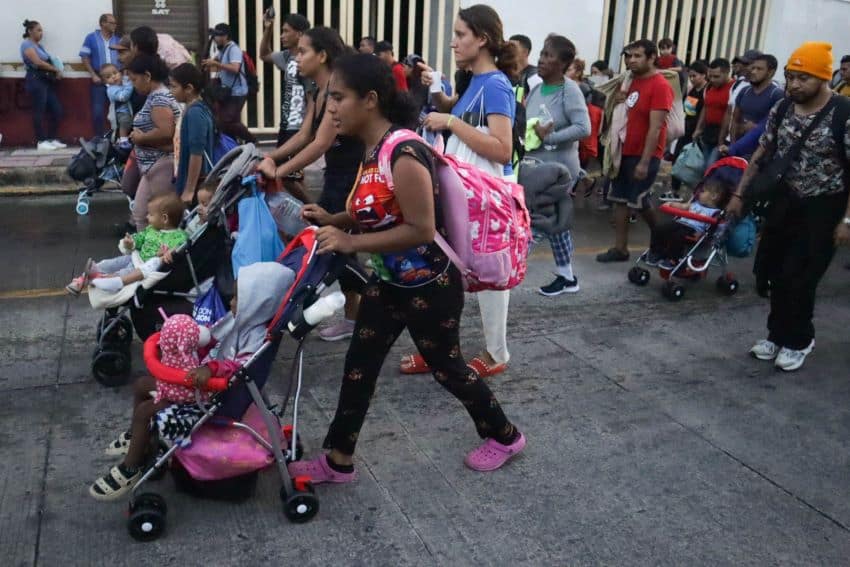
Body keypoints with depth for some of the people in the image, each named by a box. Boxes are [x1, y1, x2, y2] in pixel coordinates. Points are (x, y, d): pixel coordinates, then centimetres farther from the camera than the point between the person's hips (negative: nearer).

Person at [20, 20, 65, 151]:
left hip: (46, 80, 9)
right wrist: (56, 69, -8)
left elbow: (46, 62, 15)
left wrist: (56, 71, -4)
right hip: (36, 80, -9)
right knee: (39, 111, -7)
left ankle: (51, 139, 12)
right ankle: (41, 142, -4)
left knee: (56, 110, 5)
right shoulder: (27, 44, -4)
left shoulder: (39, 45, 22)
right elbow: (38, 62, -15)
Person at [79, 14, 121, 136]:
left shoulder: (118, 40, 11)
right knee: (98, 111, -3)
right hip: (99, 79, -2)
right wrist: (93, 75, -9)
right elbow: (85, 58, 0)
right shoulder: (91, 38, 3)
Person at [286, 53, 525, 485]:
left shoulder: (404, 154, -27)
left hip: (429, 286, -9)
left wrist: (350, 243, -29)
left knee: (446, 368, 10)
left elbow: (421, 228, -29)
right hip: (389, 281, 9)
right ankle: (338, 461, 25)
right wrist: (332, 220, -3)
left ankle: (505, 436, 35)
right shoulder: (372, 149, 1)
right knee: (358, 366, 11)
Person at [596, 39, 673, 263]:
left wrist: (644, 162, -23)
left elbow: (655, 128, -20)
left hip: (644, 155, -8)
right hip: (626, 150, 8)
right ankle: (620, 248, 14)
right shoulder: (634, 80, 11)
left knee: (639, 201, -2)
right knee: (620, 198, 7)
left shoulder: (660, 86, -16)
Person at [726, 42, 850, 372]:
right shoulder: (781, 110, 0)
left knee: (798, 279, -2)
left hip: (822, 209, -5)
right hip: (784, 202, 5)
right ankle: (779, 335, 28)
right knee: (774, 274, 9)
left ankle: (798, 341, 21)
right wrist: (740, 194, 7)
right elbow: (762, 154, 9)